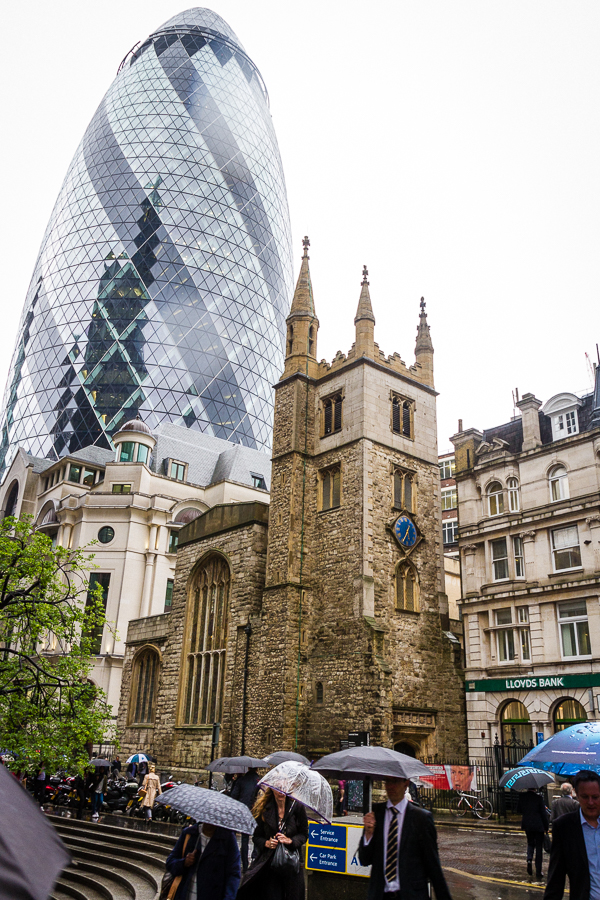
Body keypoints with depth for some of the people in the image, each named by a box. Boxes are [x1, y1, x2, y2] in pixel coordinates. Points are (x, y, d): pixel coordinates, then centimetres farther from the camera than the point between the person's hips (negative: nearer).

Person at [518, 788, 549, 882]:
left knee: (530, 843, 24)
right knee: (539, 848, 9)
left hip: (527, 825, 3)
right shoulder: (539, 797, -16)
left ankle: (529, 860, -3)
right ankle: (538, 873, 11)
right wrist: (546, 827, -1)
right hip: (538, 825, -3)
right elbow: (543, 813, -12)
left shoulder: (522, 796, -6)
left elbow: (519, 810, 4)